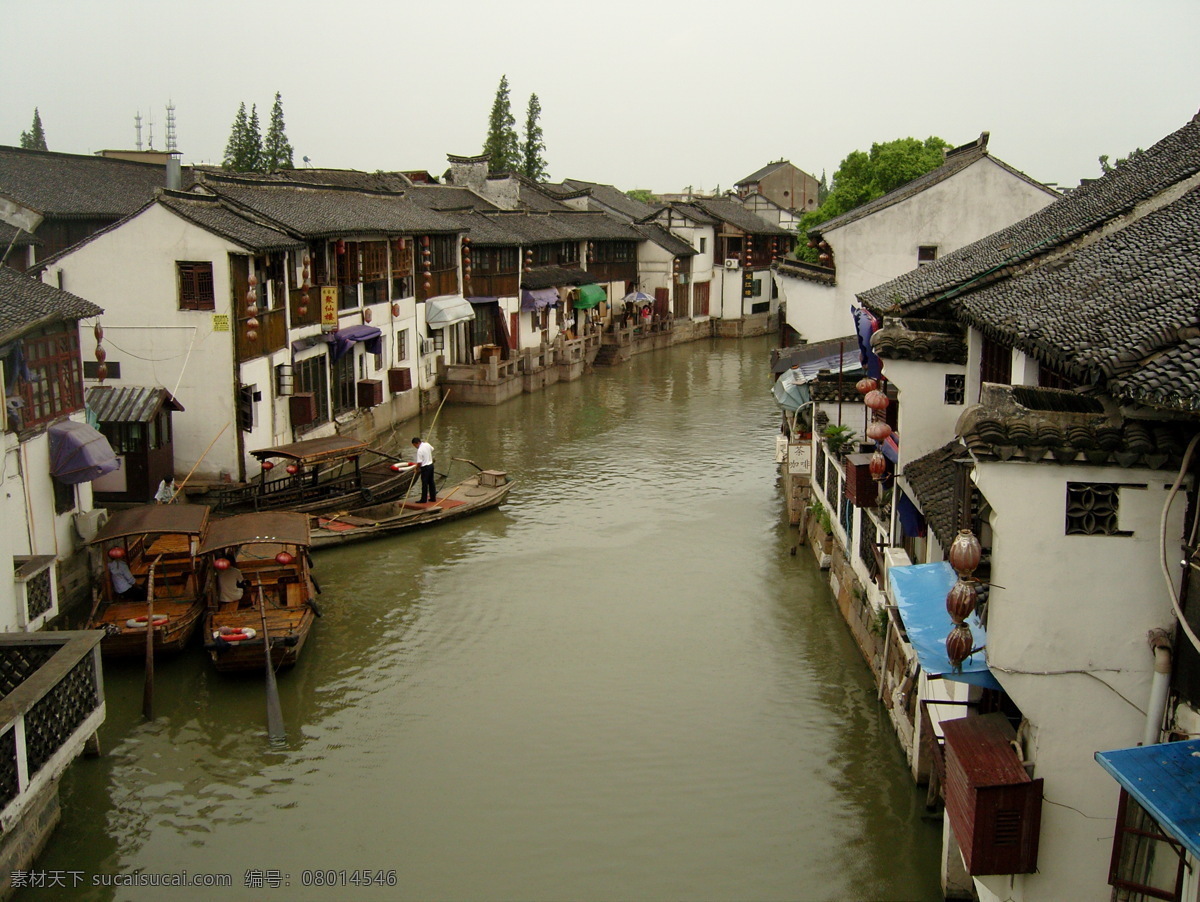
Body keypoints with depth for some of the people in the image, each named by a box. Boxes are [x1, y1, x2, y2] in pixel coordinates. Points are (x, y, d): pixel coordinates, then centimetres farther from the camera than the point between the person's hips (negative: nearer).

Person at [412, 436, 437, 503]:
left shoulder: (419, 450, -23)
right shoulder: (427, 444, -1)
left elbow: (419, 463, -20)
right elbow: (432, 449, 22)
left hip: (425, 467, -8)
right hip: (431, 465, 8)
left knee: (424, 483, 0)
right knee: (431, 482, 14)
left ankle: (424, 499, 6)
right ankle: (433, 498, 20)